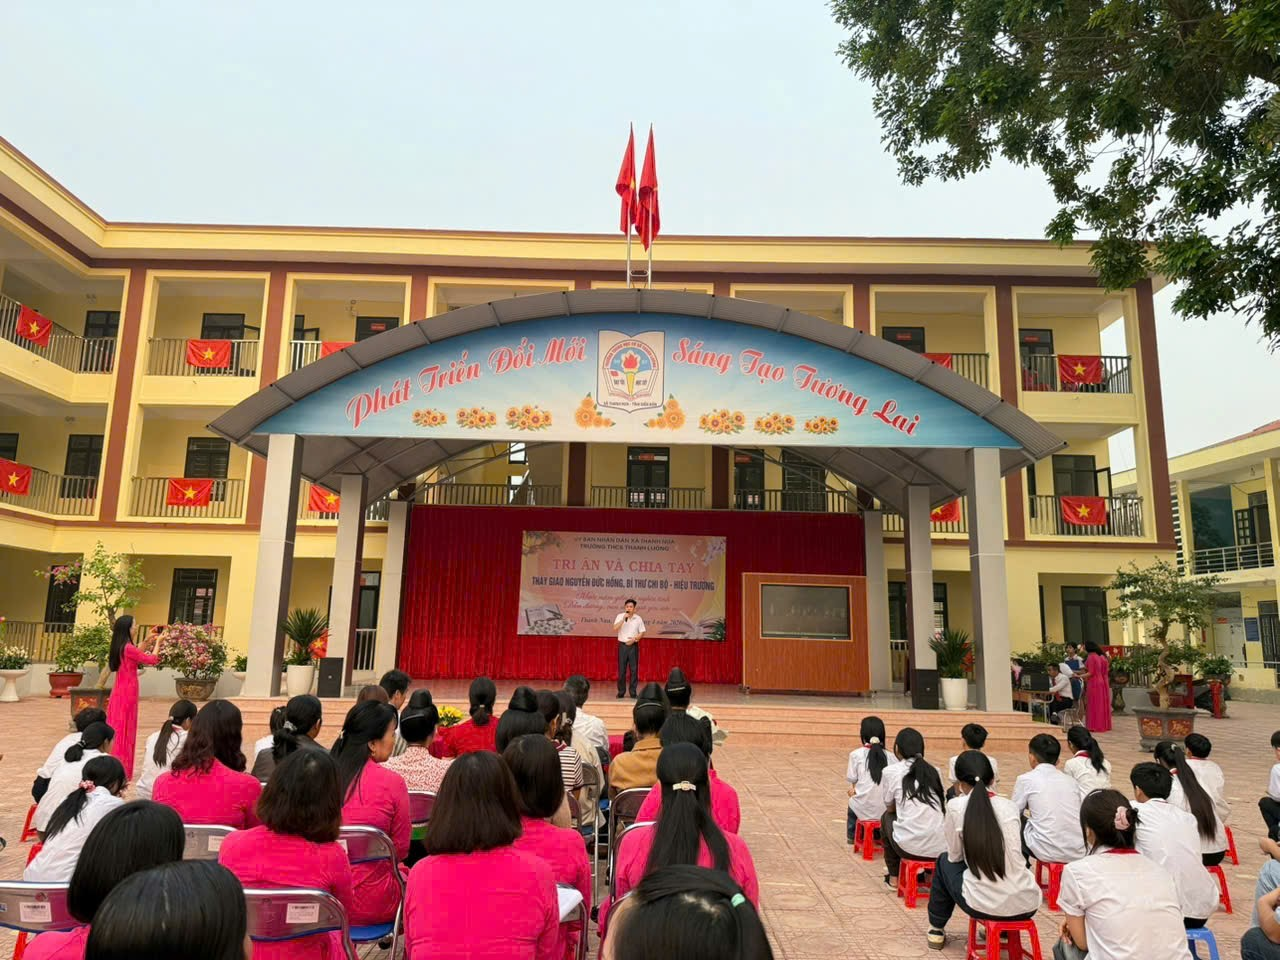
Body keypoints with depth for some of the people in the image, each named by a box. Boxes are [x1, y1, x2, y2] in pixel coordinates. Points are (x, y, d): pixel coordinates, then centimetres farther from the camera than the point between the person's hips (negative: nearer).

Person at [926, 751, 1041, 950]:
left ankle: (937, 928, 34)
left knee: (944, 861, 26)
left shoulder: (956, 807, -6)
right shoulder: (1010, 806, 5)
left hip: (983, 905, -3)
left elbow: (955, 856, 5)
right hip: (1027, 905, 4)